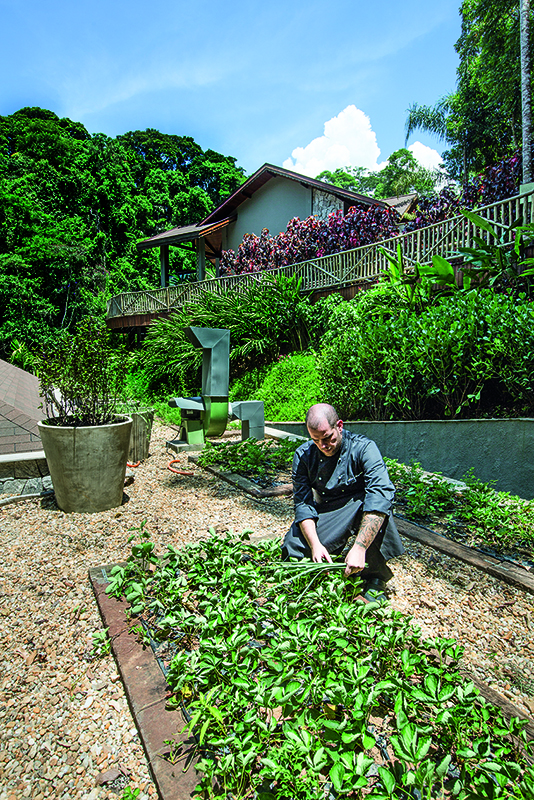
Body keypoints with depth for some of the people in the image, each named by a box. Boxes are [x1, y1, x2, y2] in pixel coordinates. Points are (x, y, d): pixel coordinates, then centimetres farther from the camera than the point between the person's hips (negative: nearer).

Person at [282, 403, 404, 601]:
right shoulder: (303, 455, -9)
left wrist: (359, 548, -42)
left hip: (358, 513, -2)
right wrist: (315, 544, -31)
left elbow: (381, 493, -33)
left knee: (373, 503, -35)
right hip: (324, 514, 3)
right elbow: (303, 502, -14)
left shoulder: (363, 448, -20)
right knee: (292, 548, -20)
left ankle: (376, 577, -14)